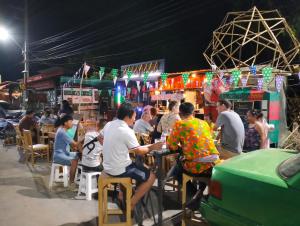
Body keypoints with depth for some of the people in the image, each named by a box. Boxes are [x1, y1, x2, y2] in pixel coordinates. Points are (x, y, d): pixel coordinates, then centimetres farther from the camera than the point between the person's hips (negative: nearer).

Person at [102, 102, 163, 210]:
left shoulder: (108, 125, 1)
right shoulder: (126, 131, -22)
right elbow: (139, 151, -15)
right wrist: (151, 147, 2)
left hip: (108, 167, 8)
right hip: (119, 169, -8)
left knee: (138, 166, 31)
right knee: (151, 176, 5)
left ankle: (121, 196, 29)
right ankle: (130, 205, 7)